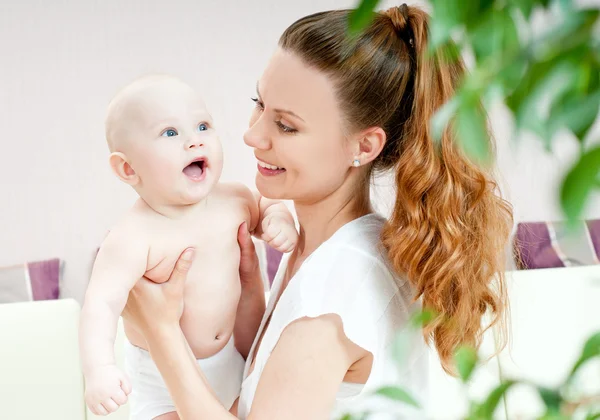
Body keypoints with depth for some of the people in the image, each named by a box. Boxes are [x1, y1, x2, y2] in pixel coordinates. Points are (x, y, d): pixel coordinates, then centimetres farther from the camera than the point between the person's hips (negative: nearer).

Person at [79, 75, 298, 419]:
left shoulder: (232, 201, -10)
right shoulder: (135, 237, -29)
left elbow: (266, 206, 12)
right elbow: (102, 303, -35)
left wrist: (280, 220, -11)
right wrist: (99, 369, -50)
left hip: (229, 359, 5)